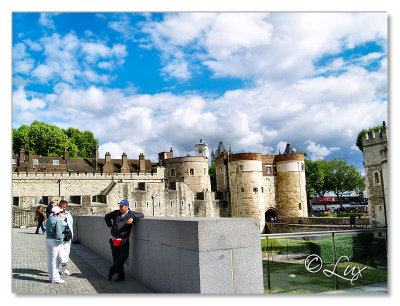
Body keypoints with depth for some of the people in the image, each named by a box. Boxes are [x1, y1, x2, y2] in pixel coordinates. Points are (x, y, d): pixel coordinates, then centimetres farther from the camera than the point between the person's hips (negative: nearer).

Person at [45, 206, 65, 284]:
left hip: (48, 239, 9)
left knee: (50, 259, 13)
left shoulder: (48, 219, 13)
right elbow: (58, 232, -18)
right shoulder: (58, 220, -14)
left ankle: (51, 277, 22)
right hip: (54, 241, -9)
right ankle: (55, 277, 3)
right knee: (54, 260, -3)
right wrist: (60, 240, -12)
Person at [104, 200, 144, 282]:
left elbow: (141, 215, -12)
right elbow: (107, 217, 24)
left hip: (124, 241, -2)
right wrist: (110, 226, 14)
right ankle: (120, 276, 15)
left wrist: (133, 218, -25)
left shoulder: (131, 214, 0)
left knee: (123, 257, -9)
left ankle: (112, 270, 13)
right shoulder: (116, 213, 8)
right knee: (116, 258, 4)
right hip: (114, 240, 2)